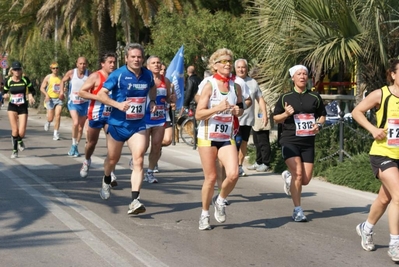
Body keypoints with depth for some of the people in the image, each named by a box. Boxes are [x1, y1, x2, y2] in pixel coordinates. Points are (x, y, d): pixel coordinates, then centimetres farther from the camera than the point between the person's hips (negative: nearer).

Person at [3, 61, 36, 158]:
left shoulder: (25, 79, -5)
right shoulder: (8, 81, -3)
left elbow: (32, 90, 5)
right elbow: (5, 92, 9)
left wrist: (30, 95, -17)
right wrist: (6, 96, -13)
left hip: (23, 107, 0)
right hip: (12, 107, 0)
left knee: (21, 133, -9)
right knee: (15, 131, -11)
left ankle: (19, 141, 29)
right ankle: (15, 150, 12)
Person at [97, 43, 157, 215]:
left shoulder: (148, 75, 1)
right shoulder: (118, 75, -12)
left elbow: (152, 88, 23)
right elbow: (101, 94, -14)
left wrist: (152, 101, 5)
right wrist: (118, 104, -29)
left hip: (138, 125, 2)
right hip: (118, 124, -2)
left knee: (138, 160, -14)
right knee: (113, 158, 17)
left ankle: (134, 201, -19)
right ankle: (106, 181, 50)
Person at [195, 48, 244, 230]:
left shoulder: (235, 87, 6)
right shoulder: (209, 85, -7)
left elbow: (241, 107, 21)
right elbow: (198, 114, -11)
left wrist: (238, 111, -3)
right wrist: (218, 108, -24)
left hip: (227, 138, 3)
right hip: (207, 137, -3)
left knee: (233, 174, -14)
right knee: (211, 177, 1)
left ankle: (220, 201, 15)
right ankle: (205, 214, 20)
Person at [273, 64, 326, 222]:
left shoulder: (315, 97, 8)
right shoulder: (285, 97, 3)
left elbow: (322, 115, 19)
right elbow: (276, 118, 9)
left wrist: (319, 125, -2)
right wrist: (286, 114, -11)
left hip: (308, 142, 3)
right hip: (290, 141, -3)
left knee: (306, 179, 1)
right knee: (298, 173, -19)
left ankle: (288, 177, 36)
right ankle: (297, 210, -8)